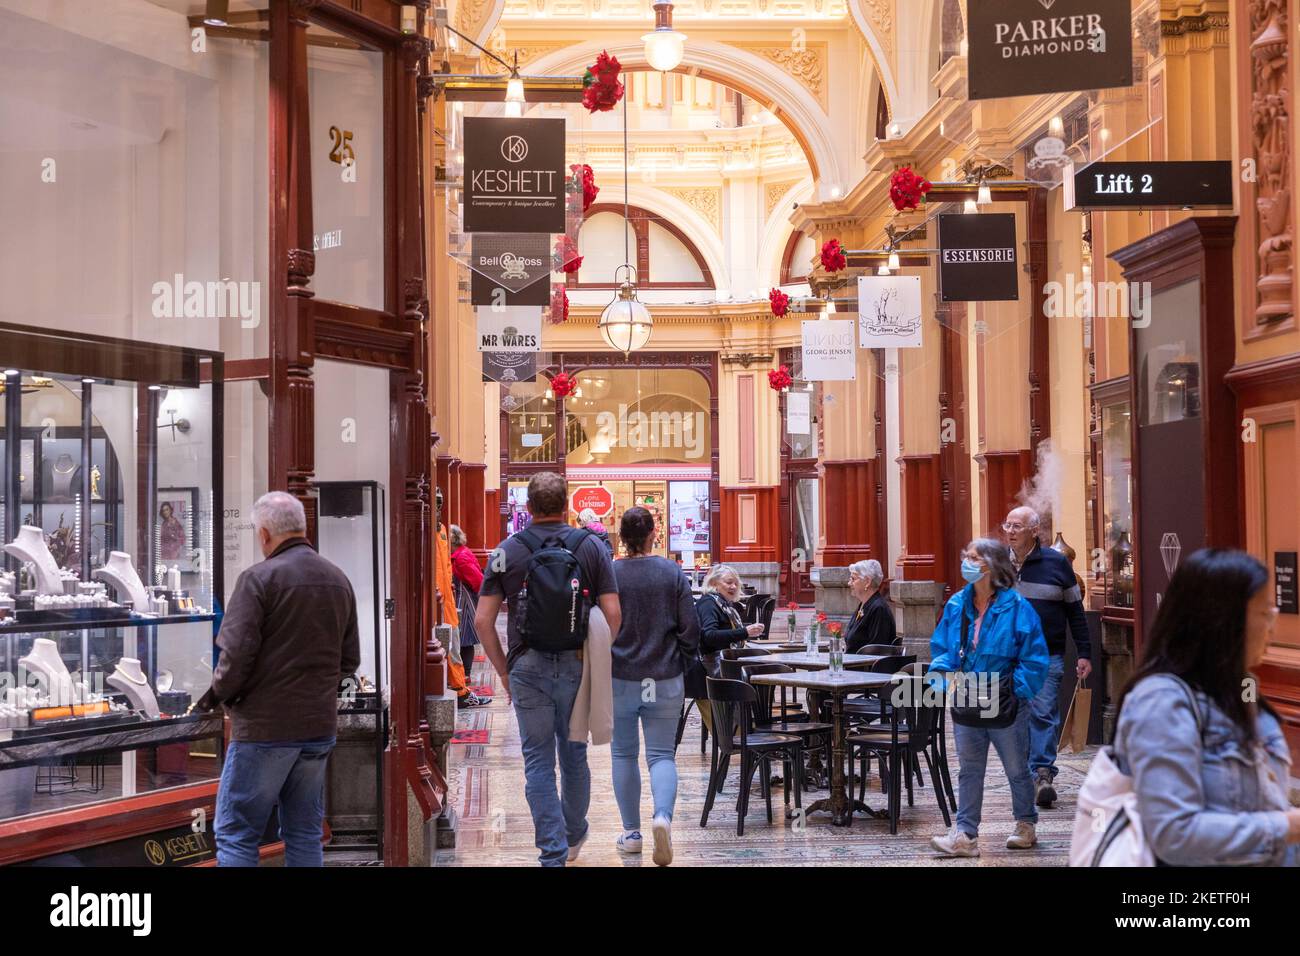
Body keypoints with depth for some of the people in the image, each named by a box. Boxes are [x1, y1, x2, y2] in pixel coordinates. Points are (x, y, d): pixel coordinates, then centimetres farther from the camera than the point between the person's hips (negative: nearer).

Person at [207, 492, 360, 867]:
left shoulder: (260, 578, -12)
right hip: (320, 726, 6)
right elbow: (349, 660, 11)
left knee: (235, 835, 2)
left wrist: (218, 694, 2)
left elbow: (235, 656, -16)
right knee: (305, 835, 13)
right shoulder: (339, 580, 8)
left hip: (265, 727, -6)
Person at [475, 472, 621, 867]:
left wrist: (503, 671, 6)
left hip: (527, 667, -1)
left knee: (539, 762, 4)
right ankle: (574, 836, 34)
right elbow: (613, 615, -5)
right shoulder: (592, 546, 0)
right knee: (574, 754, 17)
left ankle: (553, 853, 1)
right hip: (576, 666, 1)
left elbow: (483, 621, -4)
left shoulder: (507, 551, -1)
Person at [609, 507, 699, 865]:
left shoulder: (608, 575, -8)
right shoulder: (673, 573, -4)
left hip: (619, 680, -1)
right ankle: (663, 816, -20)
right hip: (665, 680, 1)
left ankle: (632, 832, 17)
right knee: (662, 754, 6)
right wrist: (683, 658, 15)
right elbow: (690, 628, -2)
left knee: (624, 754, 13)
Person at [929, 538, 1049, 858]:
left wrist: (1015, 688, -18)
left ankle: (1026, 825, 30)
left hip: (1006, 705, -4)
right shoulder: (956, 605, 2)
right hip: (966, 703, 4)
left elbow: (1035, 658, -11)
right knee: (969, 771, 6)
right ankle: (965, 835, 8)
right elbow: (941, 647, 11)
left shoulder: (1016, 607, -13)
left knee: (1017, 769, 13)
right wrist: (940, 670, -8)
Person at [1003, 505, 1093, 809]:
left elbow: (1075, 610, 4)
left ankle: (1043, 773, -10)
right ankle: (1024, 776, 13)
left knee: (1044, 714, -10)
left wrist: (1084, 653, 1)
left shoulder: (1056, 563, 0)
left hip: (1047, 655, -3)